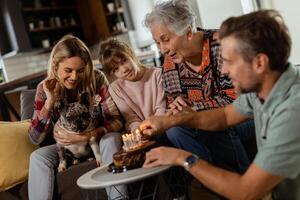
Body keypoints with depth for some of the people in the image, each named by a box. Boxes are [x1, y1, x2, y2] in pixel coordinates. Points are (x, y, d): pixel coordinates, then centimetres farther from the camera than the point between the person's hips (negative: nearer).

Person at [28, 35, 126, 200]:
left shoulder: (97, 79, -16)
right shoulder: (45, 88, -11)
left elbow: (116, 121, -16)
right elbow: (35, 138, -15)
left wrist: (87, 136, -31)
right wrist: (50, 101, -28)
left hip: (97, 142, -1)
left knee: (111, 139, -31)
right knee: (37, 157, -25)